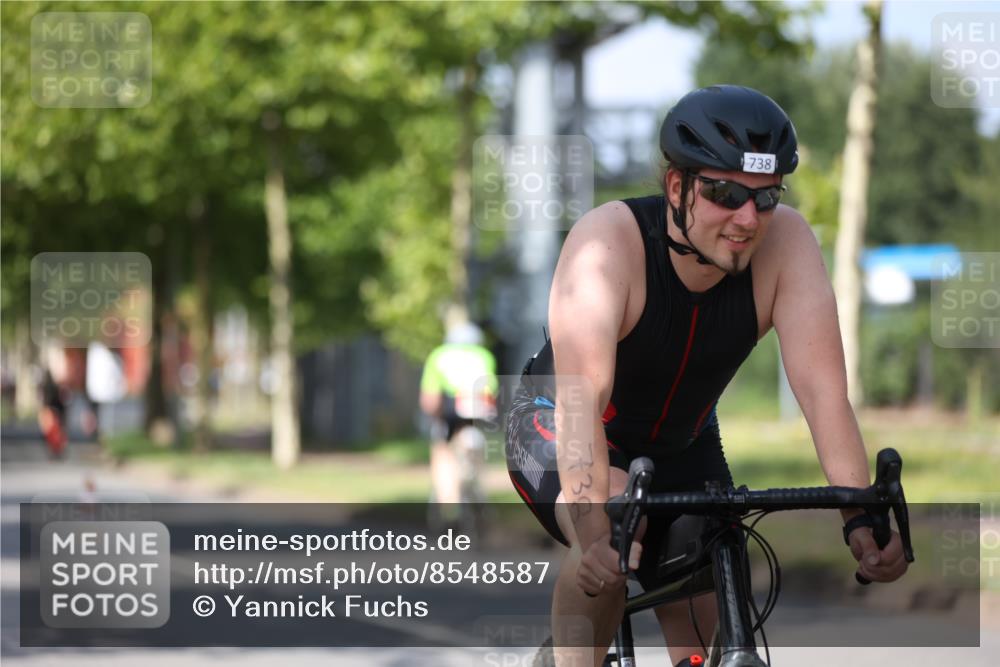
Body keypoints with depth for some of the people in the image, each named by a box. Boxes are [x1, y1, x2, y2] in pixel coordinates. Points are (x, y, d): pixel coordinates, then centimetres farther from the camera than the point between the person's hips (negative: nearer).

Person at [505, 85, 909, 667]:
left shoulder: (786, 242, -25)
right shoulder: (610, 241, -34)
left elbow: (821, 385, -33)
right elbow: (581, 397, -45)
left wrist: (863, 518, -46)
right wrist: (595, 532, -58)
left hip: (681, 447, 4)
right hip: (557, 428, -4)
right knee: (612, 533, -34)